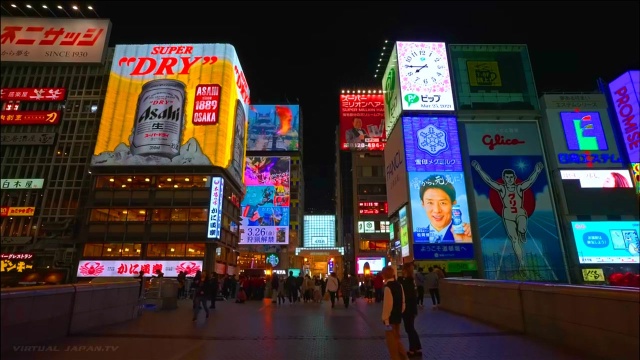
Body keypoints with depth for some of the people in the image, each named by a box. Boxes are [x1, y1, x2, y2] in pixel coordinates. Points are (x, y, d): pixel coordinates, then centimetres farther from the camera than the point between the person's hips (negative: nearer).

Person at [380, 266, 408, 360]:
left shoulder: (388, 287, -22)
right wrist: (400, 312, 18)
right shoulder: (399, 285, 2)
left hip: (390, 318, -8)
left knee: (391, 340, 7)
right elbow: (403, 301, 9)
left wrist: (385, 318, -13)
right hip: (398, 316, 8)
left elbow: (387, 304, -22)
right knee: (397, 338, 22)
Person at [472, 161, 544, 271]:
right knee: (514, 239, -2)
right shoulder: (501, 188, -2)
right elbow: (488, 180, -10)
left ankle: (522, 236, 7)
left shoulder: (520, 188, 0)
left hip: (521, 214, 0)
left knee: (522, 230, -32)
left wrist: (537, 171, -28)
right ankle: (522, 263, 9)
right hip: (508, 217, 0)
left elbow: (531, 180, -12)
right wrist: (479, 170, -20)